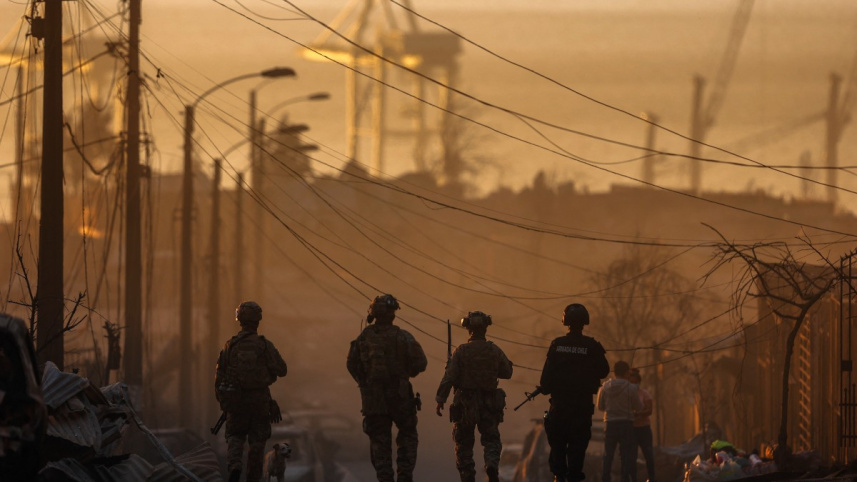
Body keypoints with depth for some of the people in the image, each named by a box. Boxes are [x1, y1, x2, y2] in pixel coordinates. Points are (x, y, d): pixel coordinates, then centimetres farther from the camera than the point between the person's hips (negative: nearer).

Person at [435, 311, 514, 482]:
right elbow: (507, 373, 8)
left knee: (464, 444, 11)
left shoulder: (461, 351, -10)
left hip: (465, 404, -1)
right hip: (489, 403, 1)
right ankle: (492, 464, -18)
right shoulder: (495, 351, -4)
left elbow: (449, 378, -13)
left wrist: (440, 400, -8)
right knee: (491, 439, 10)